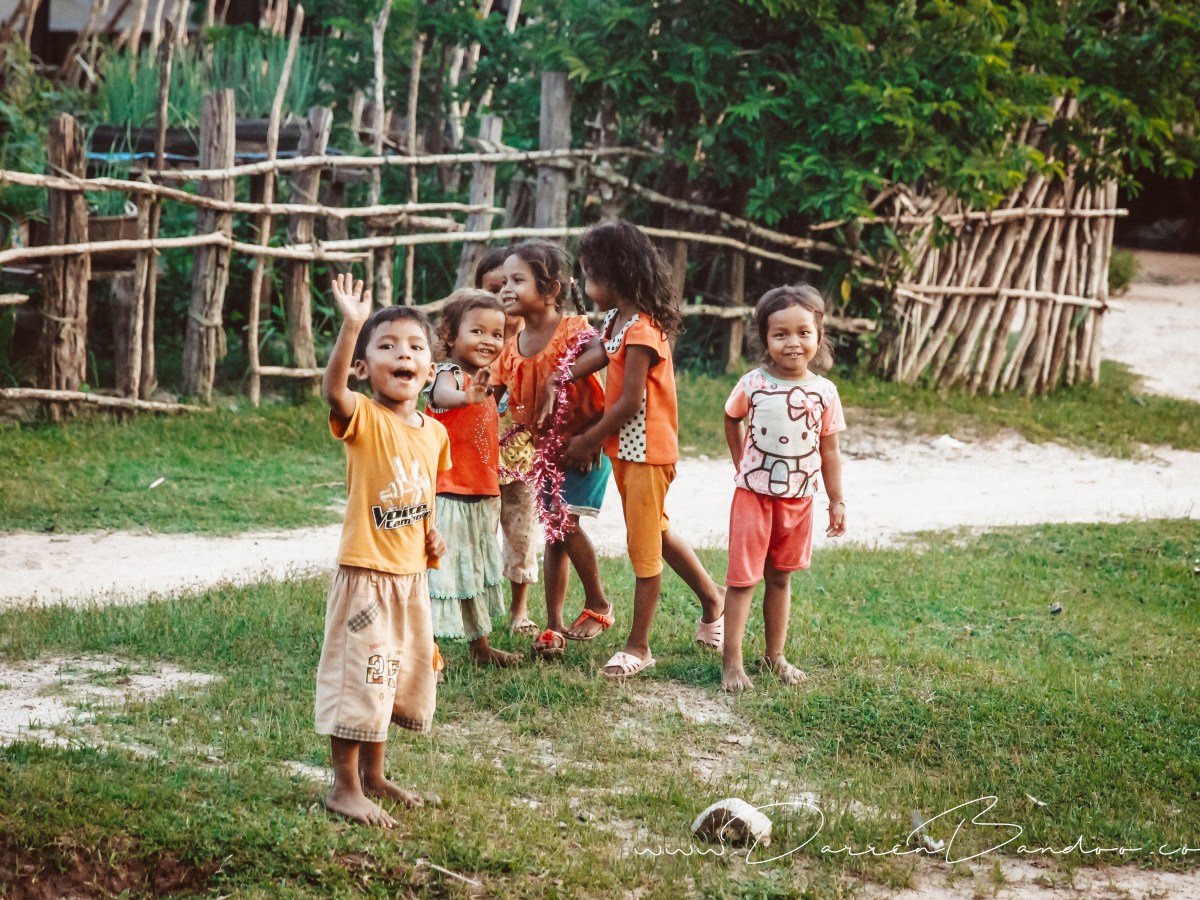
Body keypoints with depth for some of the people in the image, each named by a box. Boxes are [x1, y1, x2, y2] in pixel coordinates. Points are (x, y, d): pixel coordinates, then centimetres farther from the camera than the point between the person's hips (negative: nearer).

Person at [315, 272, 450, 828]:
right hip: (365, 574, -7)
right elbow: (333, 389, -37)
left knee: (397, 678, 17)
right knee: (357, 677, -3)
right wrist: (352, 325, -50)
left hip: (411, 575, 7)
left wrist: (432, 534, 5)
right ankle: (344, 787, 9)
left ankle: (373, 775, 33)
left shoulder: (434, 432, 5)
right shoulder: (363, 419, -15)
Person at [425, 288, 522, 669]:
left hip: (482, 499, 9)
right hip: (448, 497, -9)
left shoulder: (484, 384, 11)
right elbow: (442, 396, -43)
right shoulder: (448, 375, -16)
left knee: (477, 573, 20)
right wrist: (468, 396, -63)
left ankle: (480, 645, 33)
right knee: (439, 572, -7)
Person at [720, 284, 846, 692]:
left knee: (780, 577, 14)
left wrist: (837, 501, 4)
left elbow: (829, 450, 3)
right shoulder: (752, 385, -9)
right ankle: (732, 662, 1)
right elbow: (732, 419, 11)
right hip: (754, 494, -2)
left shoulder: (824, 392, -4)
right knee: (743, 577, -3)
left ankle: (775, 655, 25)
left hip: (799, 500, 2)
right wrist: (741, 465, 7)